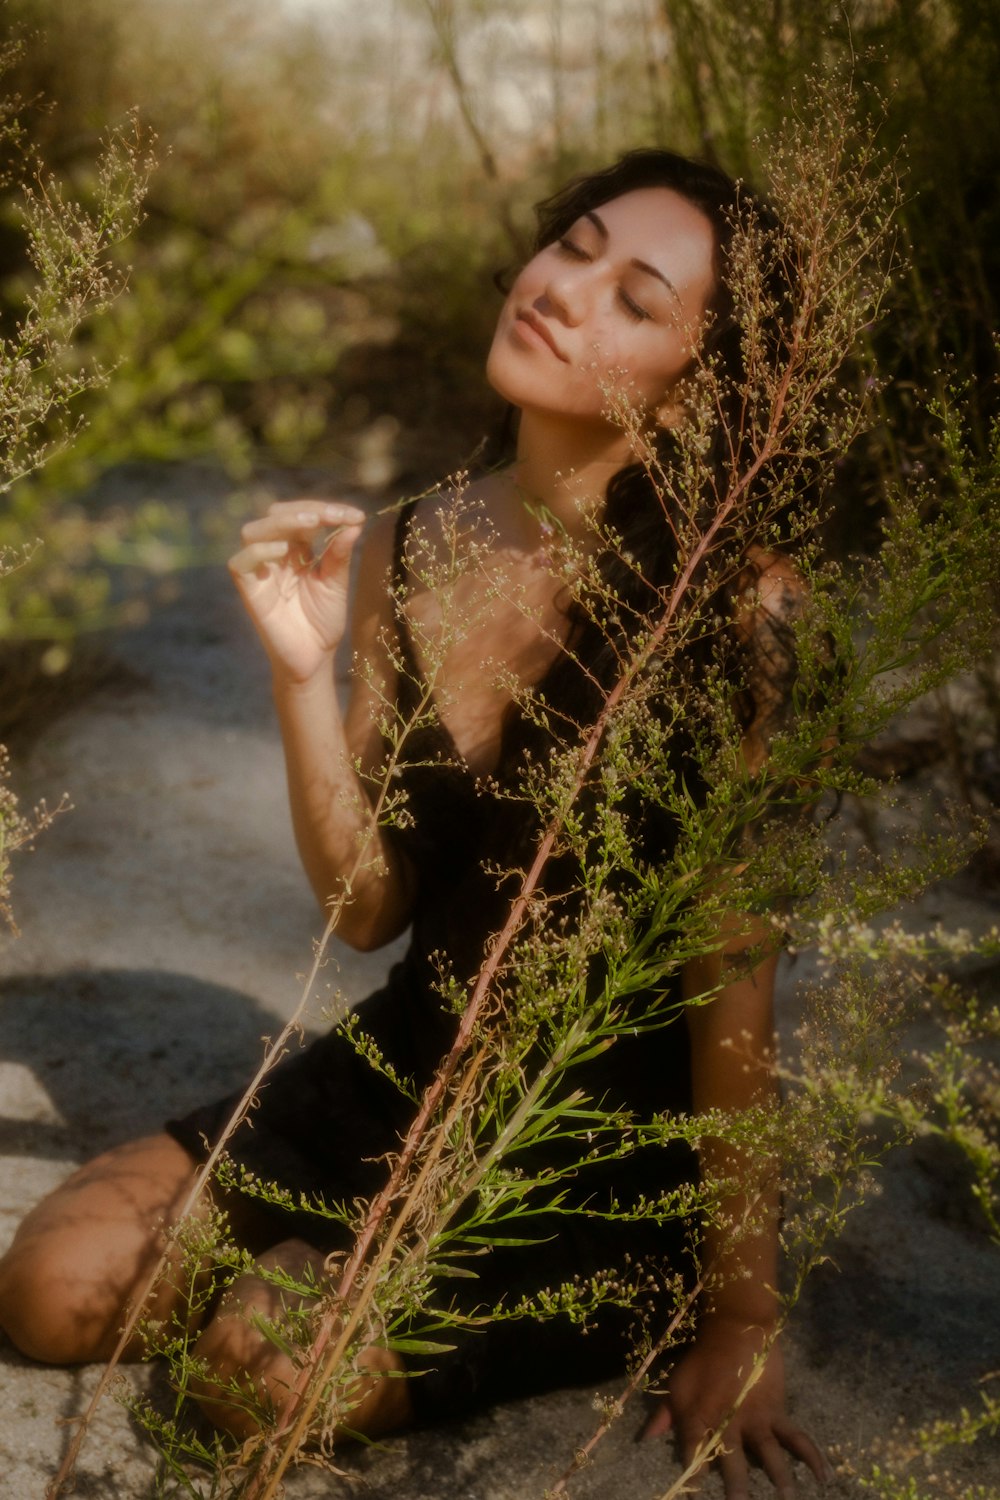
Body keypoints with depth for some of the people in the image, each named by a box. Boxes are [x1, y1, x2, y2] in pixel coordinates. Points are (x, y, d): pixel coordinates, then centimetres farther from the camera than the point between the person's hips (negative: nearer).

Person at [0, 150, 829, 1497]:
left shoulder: (727, 599, -22)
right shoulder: (406, 556, -5)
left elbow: (732, 965, -19)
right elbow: (369, 907, -3)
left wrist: (743, 1321, -15)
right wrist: (304, 668, -19)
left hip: (622, 1131, -5)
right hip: (412, 1068, 5)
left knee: (274, 1365, -21)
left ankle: (609, 1316, 5)